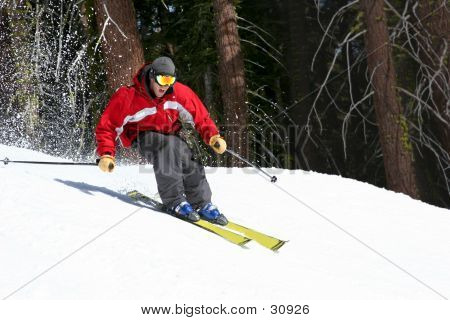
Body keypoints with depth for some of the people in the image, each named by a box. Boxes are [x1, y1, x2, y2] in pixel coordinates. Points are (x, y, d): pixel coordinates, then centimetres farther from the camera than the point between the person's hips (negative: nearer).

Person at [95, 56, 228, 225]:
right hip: (141, 137, -3)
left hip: (169, 136, 4)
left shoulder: (179, 92, -14)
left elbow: (200, 116, -7)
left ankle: (202, 204, -5)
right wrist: (106, 155, -27)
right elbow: (107, 126, -16)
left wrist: (213, 137, -24)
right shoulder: (127, 97, -22)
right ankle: (174, 201, -31)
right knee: (167, 146, -34)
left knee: (190, 161, -24)